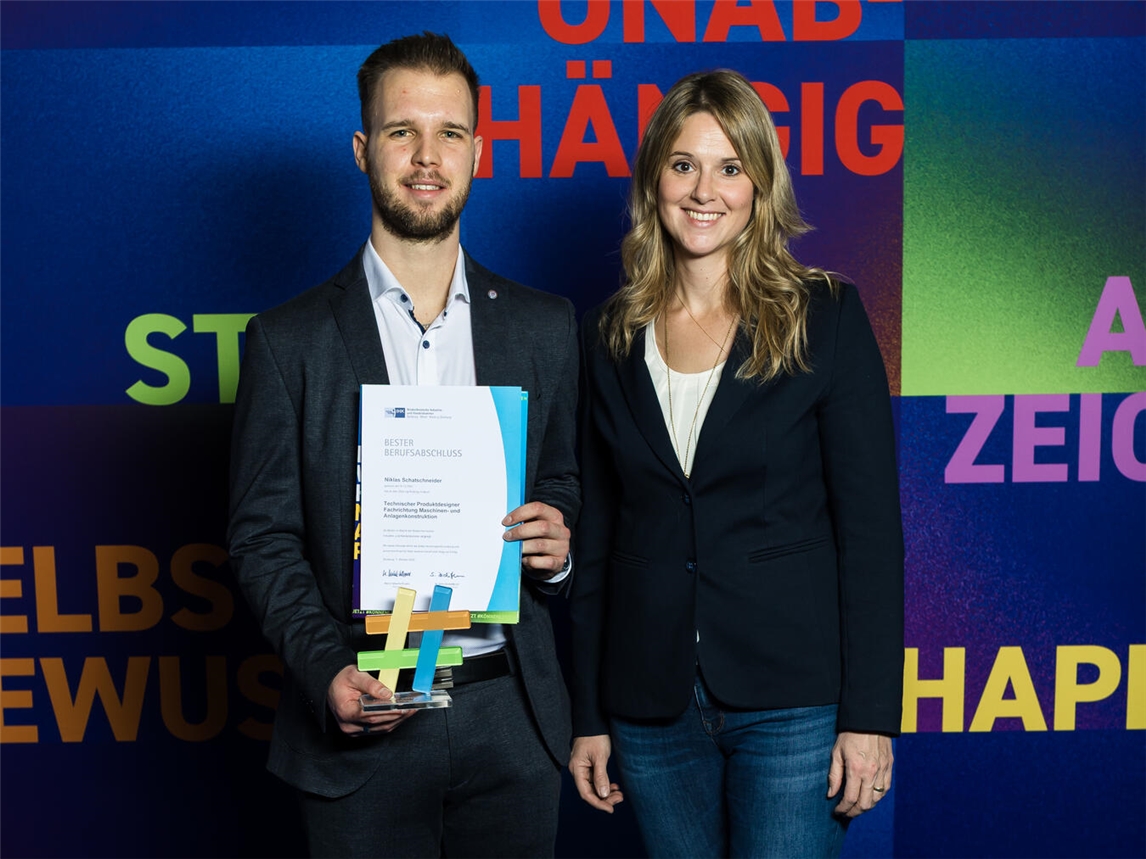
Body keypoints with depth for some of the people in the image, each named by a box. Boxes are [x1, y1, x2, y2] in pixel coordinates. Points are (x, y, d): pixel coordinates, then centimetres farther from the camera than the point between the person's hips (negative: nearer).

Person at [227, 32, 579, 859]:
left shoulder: (545, 326, 4)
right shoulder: (290, 339, -2)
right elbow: (263, 536, -2)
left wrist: (557, 547, -9)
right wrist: (328, 672, -14)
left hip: (513, 717, 2)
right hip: (361, 727, -2)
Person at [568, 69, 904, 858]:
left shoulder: (824, 315, -4)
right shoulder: (612, 335, 5)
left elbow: (871, 525, -5)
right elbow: (597, 534, 7)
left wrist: (870, 713, -9)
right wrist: (588, 714, 7)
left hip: (793, 703, -3)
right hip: (651, 709, 3)